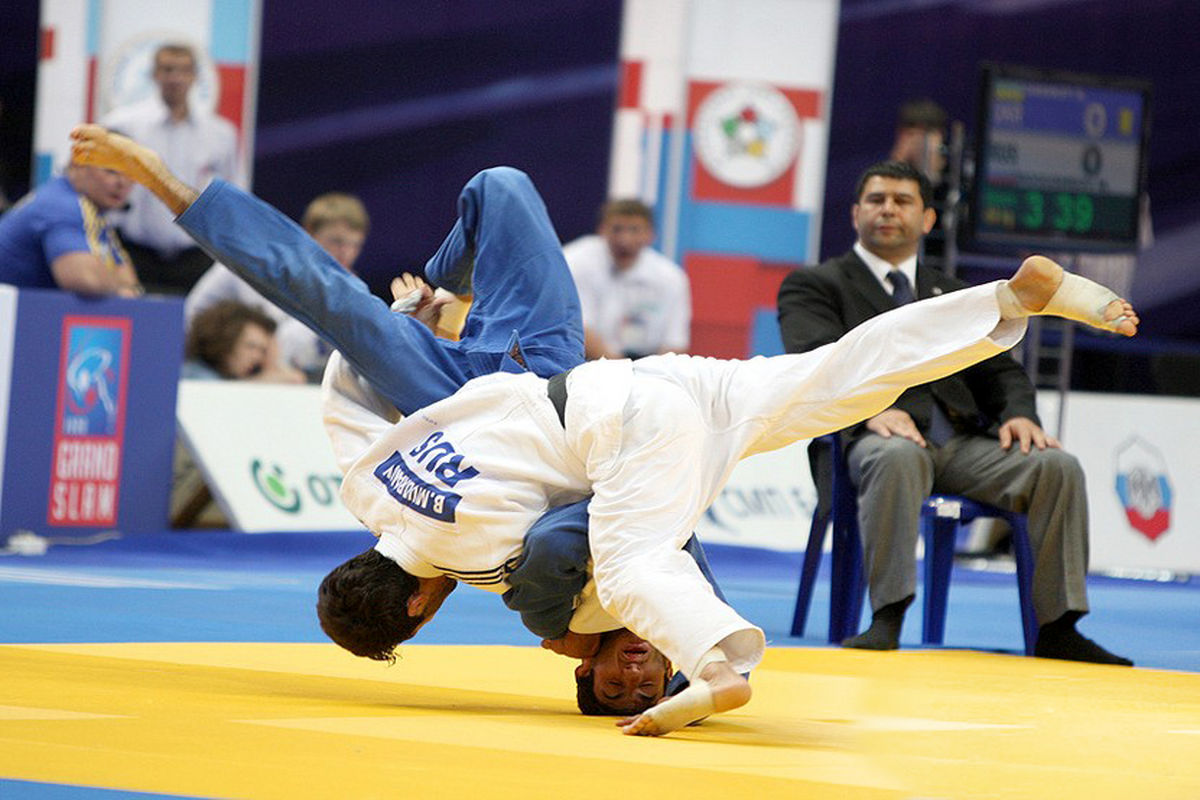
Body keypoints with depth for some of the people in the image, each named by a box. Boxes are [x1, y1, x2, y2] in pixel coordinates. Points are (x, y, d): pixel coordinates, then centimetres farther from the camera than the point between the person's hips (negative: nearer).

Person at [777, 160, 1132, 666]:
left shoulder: (955, 297, 31)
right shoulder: (815, 285, 15)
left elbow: (1000, 371, 22)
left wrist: (1019, 414, -3)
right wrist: (870, 410, -24)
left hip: (962, 443, 5)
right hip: (880, 436, -5)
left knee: (1057, 466, -22)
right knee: (899, 456, -41)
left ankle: (1057, 629, -20)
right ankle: (886, 620, -41)